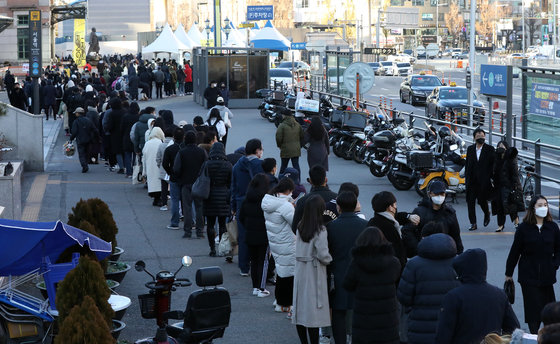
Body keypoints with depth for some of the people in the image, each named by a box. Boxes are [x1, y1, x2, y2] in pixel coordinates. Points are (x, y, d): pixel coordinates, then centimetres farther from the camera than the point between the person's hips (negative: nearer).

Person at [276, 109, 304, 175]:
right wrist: (299, 146, 19)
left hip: (286, 150, -4)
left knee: (283, 166, 9)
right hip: (296, 150, 4)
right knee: (296, 165, 5)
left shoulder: (282, 126, -13)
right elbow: (302, 136, 10)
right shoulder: (297, 125, 4)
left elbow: (278, 138, -14)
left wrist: (279, 146, 4)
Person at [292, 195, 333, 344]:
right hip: (314, 272, -6)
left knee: (300, 310, 11)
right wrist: (330, 259, 3)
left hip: (300, 271, 6)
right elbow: (323, 255, -18)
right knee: (313, 311, -2)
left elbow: (299, 251, 8)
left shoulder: (300, 227, 3)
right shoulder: (320, 230, -16)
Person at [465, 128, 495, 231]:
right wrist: (466, 177, 6)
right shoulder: (470, 149, 11)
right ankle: (473, 223, 5)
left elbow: (493, 164, 0)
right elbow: (467, 164, 14)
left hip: (484, 180, -3)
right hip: (472, 180, 3)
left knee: (482, 200, -3)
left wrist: (490, 178, -7)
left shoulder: (490, 149, 1)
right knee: (470, 202, -1)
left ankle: (487, 214, 30)